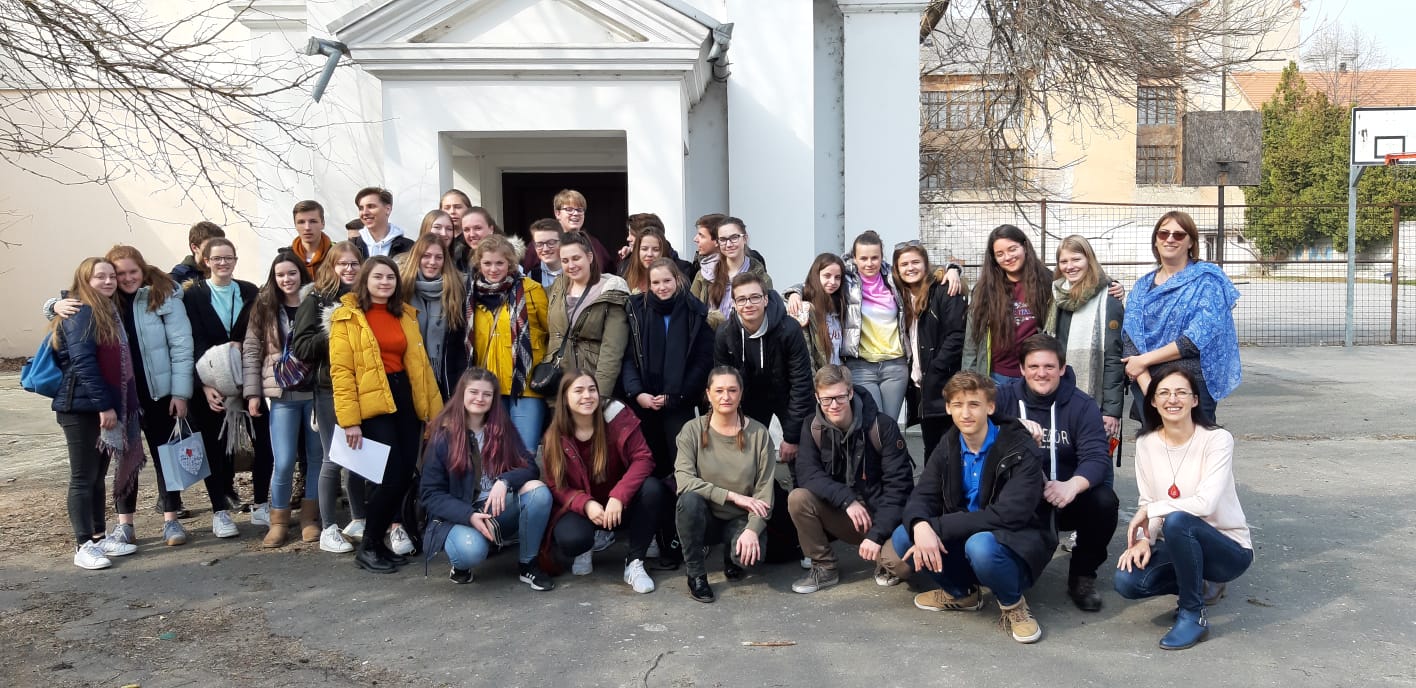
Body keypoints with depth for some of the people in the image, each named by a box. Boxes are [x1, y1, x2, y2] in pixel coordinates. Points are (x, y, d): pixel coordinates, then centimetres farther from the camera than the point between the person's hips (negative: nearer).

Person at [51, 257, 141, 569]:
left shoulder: (108, 311, 16)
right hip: (82, 407, -8)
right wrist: (103, 404, -23)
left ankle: (99, 536, 22)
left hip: (103, 406, 9)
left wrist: (118, 405, 13)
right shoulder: (80, 314, -12)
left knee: (98, 476, 14)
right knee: (83, 477, -3)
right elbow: (83, 362, -20)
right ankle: (83, 545, 2)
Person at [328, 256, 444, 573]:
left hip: (405, 399, 6)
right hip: (372, 404, -6)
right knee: (392, 474, -11)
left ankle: (381, 537, 21)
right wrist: (349, 420, -14)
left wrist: (435, 407, 9)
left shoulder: (405, 315, 15)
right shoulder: (347, 317, -2)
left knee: (406, 473, 4)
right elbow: (341, 371, -8)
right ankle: (368, 546, 6)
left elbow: (420, 363, 15)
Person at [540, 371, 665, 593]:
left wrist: (618, 496, -33)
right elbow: (556, 486, -6)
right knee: (571, 539, -34)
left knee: (652, 488, -31)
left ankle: (634, 562, -14)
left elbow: (642, 458, -19)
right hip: (580, 507, 0)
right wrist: (586, 504, -27)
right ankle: (584, 550, 9)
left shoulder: (616, 415, -15)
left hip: (620, 505, 0)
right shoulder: (555, 437, -9)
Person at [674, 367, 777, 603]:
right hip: (705, 517, 0)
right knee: (689, 499, -34)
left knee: (751, 554, -32)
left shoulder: (758, 433, -4)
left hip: (740, 520, 0)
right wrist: (733, 496, -24)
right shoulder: (693, 430, -7)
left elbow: (765, 491, -7)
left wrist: (752, 529, -23)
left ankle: (731, 554, 9)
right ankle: (695, 574, -11)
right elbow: (684, 480, -20)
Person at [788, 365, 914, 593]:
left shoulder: (882, 427, -14)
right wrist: (847, 500, -30)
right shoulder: (813, 429, -5)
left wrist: (876, 534, -25)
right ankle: (824, 568, -4)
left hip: (880, 514, -3)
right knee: (798, 498, -25)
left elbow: (899, 485, -16)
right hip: (839, 515, 3)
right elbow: (806, 474, -16)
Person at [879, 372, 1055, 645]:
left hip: (1015, 545, -6)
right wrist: (921, 526, -31)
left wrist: (937, 527, -30)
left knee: (980, 545, -38)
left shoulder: (1020, 448, -17)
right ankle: (961, 593, 8)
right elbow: (921, 497, -5)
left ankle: (1013, 604, -7)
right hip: (964, 538, 6)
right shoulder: (949, 446, 1)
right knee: (903, 538, -16)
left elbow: (1009, 514, -27)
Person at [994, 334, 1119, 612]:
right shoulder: (1006, 397, 1)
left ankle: (1082, 576, -2)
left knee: (1104, 501, -29)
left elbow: (1097, 457, -15)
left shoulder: (1082, 405, -1)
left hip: (1066, 501, 0)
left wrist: (1071, 486, -36)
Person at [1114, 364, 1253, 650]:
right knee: (1127, 581, -24)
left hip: (1229, 549, -5)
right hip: (1177, 545, 5)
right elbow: (1146, 503, 2)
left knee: (1176, 521, -36)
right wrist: (1144, 539, -17)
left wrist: (1151, 510, -17)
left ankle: (1193, 615, -15)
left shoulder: (1217, 439, -15)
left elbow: (1205, 503, -26)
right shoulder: (1146, 444, 0)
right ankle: (1196, 585, 10)